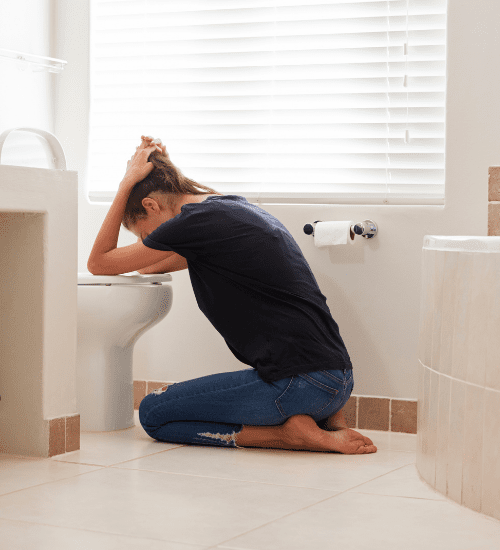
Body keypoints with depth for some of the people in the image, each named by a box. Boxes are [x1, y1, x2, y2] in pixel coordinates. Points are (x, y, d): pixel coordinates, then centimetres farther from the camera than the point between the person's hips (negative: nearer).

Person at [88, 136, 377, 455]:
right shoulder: (236, 206, 19)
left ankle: (292, 434, -7)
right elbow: (151, 268, 32)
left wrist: (127, 183, 7)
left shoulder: (195, 222, -9)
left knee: (153, 413, 3)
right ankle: (325, 417, 10)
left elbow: (99, 264, 4)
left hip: (303, 384, -9)